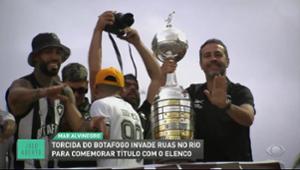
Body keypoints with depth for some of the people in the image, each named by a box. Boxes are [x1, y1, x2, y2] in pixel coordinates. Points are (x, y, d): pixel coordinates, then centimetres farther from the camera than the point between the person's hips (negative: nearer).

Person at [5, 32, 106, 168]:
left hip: (54, 165, 6)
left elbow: (79, 126, 2)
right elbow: (15, 95, -37)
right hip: (24, 165, -6)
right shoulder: (22, 84, -13)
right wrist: (43, 92, -58)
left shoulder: (65, 92, 6)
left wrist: (90, 125, -22)